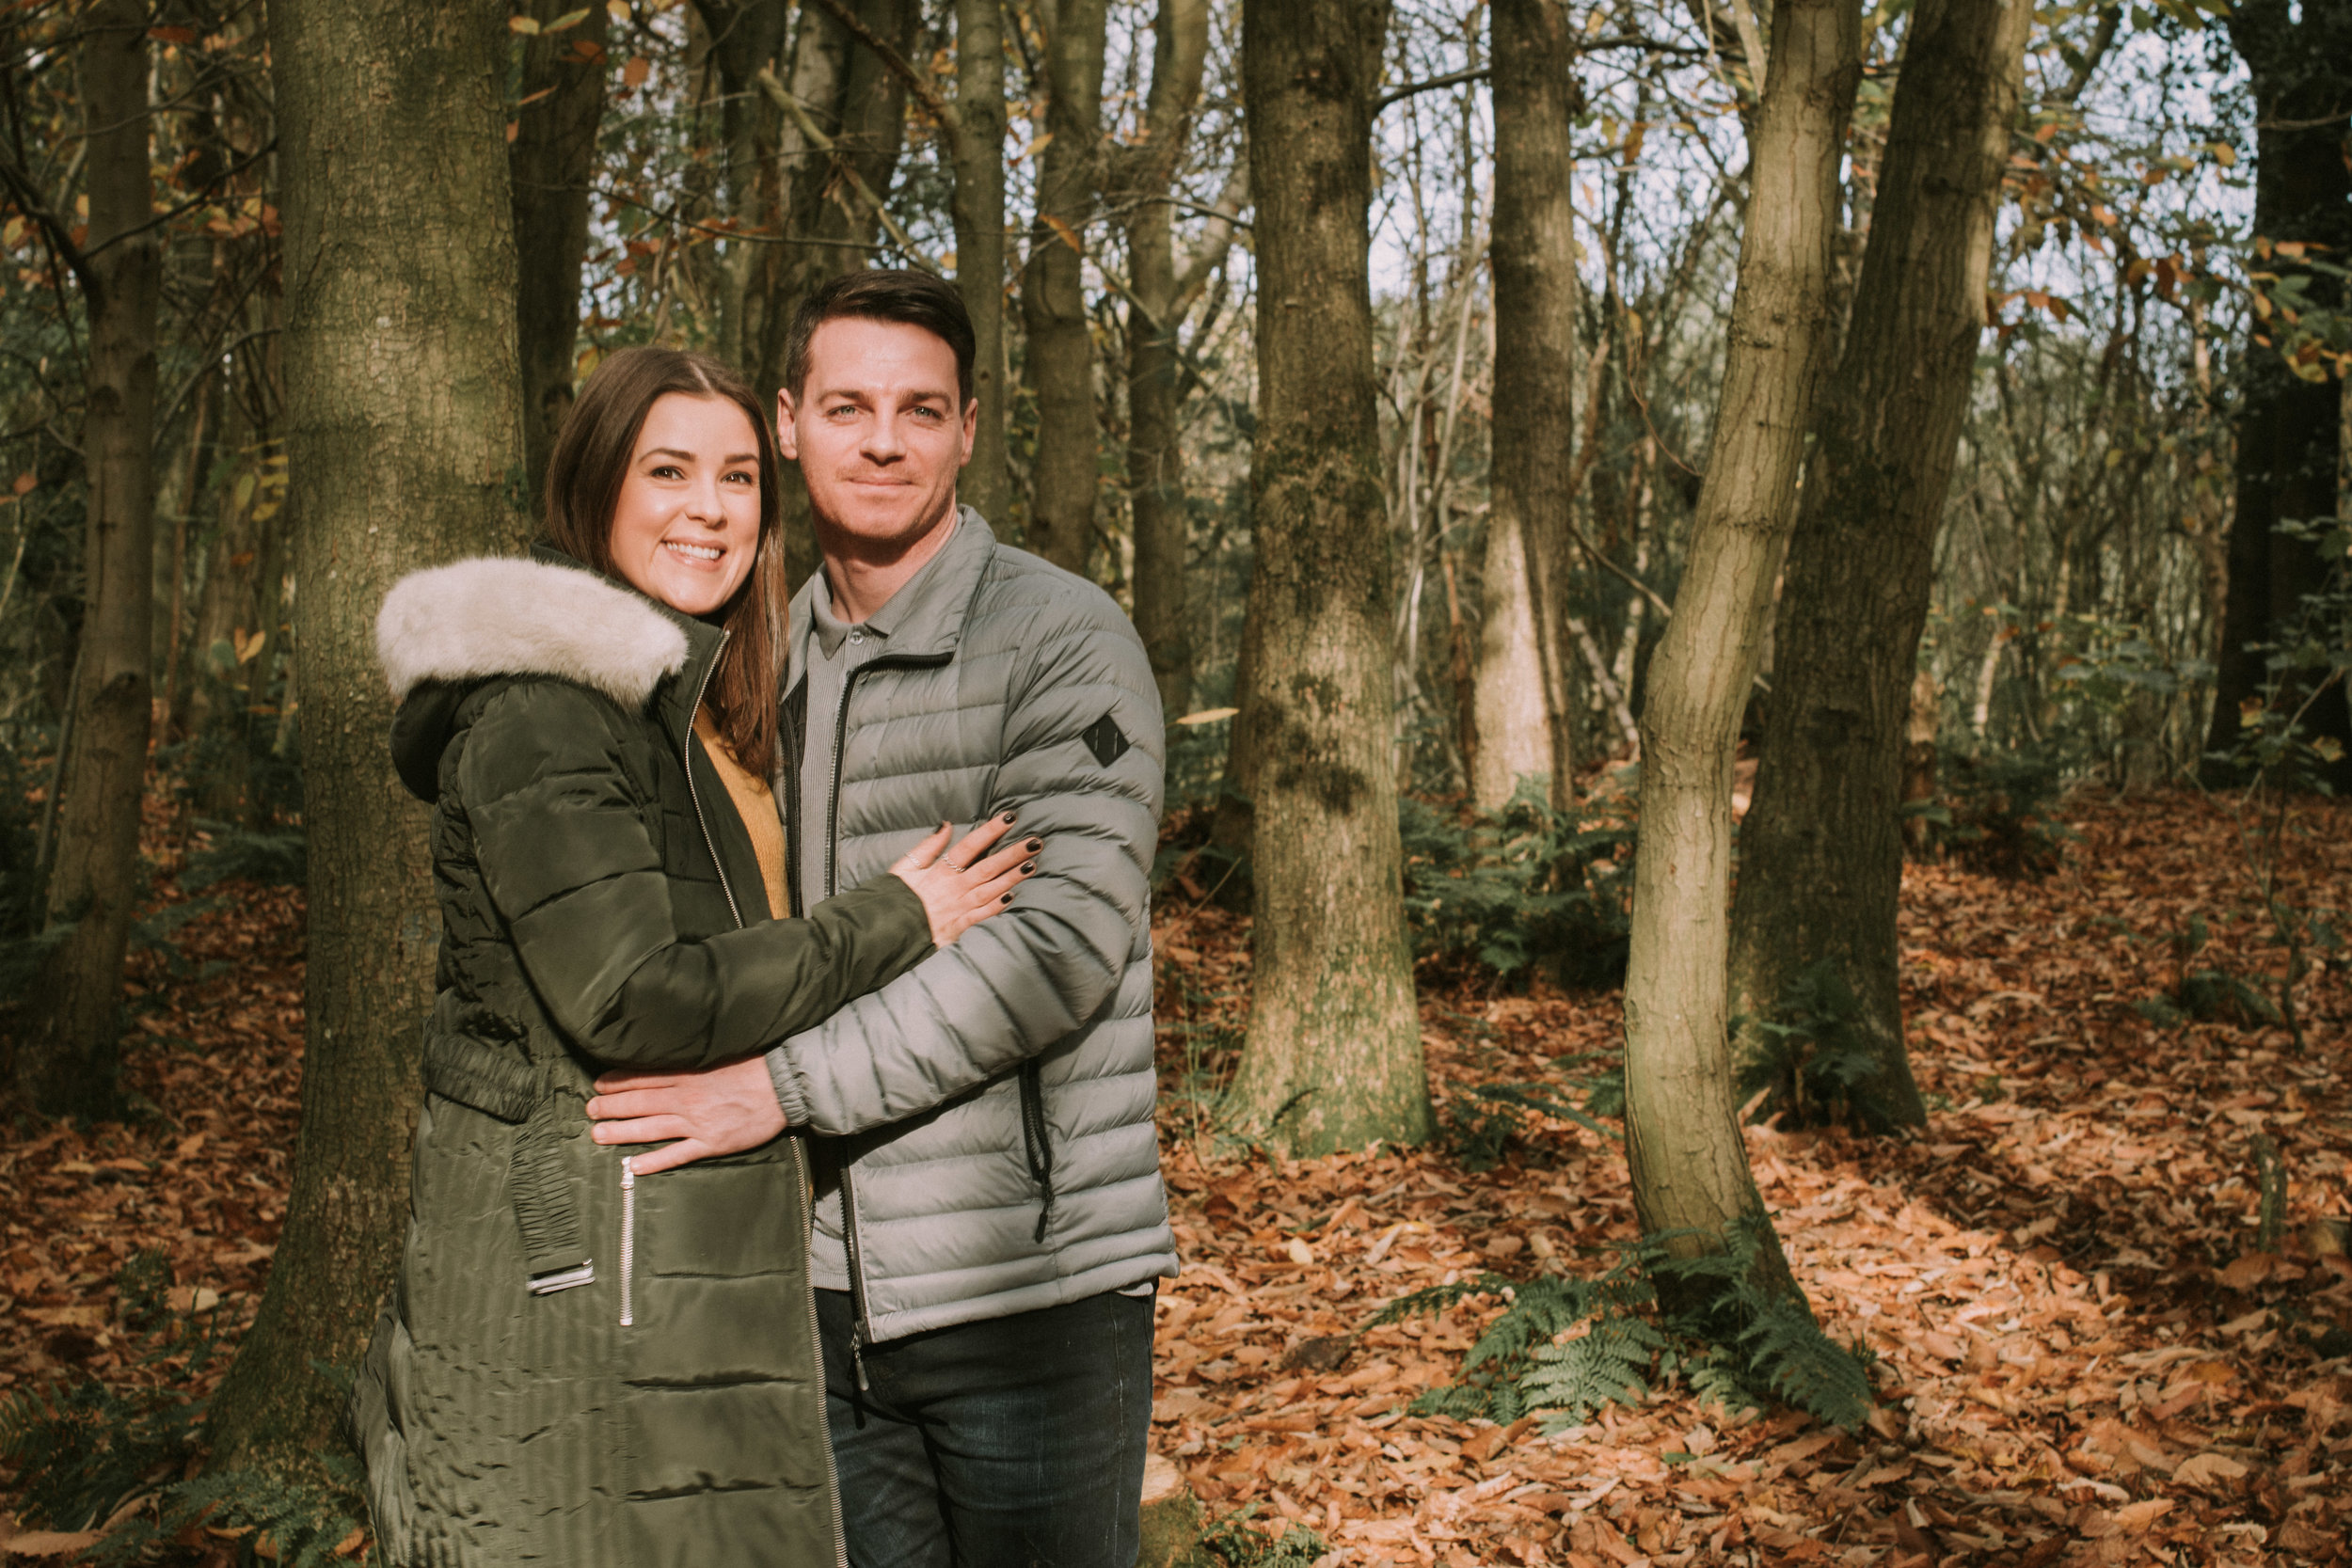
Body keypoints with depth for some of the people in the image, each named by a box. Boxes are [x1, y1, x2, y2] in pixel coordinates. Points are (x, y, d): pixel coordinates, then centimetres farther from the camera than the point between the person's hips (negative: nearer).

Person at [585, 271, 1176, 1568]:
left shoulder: (1062, 638, -8)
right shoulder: (765, 658, 11)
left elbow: (1065, 941, -19)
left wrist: (787, 1083, -21)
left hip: (1026, 1281, -5)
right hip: (825, 1285, 5)